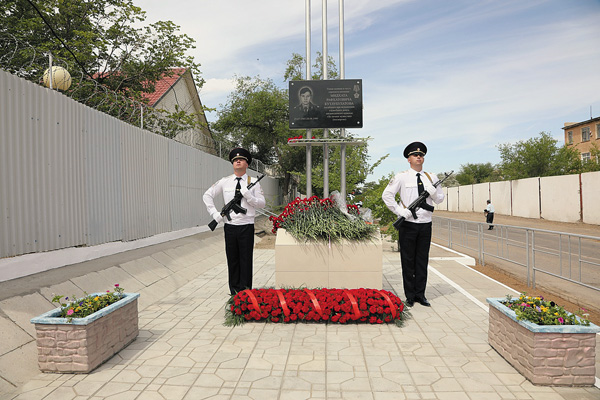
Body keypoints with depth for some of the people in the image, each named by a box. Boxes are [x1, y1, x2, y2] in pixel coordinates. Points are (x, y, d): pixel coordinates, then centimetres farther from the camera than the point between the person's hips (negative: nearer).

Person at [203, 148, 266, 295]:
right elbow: (207, 195, 15)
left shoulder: (253, 182, 4)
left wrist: (248, 195, -16)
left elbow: (262, 203, 0)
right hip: (230, 226, 2)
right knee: (232, 260, 8)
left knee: (246, 261, 2)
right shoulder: (224, 182, 7)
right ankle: (234, 292, 20)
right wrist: (214, 213, 3)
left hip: (246, 227, -2)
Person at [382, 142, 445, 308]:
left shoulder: (431, 177, 11)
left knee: (422, 261, 9)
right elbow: (386, 195, -4)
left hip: (426, 224, 4)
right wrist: (400, 211, -12)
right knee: (408, 261, 4)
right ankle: (410, 296, 14)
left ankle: (420, 295, 20)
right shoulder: (401, 177, -2)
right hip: (408, 224, -3)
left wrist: (432, 190, -10)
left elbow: (440, 199, 12)